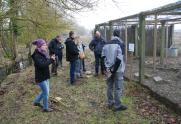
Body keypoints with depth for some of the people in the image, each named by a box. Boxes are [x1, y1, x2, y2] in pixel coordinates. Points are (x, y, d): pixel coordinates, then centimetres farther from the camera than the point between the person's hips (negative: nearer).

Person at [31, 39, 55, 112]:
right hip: (41, 78, -9)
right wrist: (51, 60, -28)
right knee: (46, 93, 3)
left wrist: (51, 59, -8)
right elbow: (42, 65, -34)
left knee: (46, 91, 21)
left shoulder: (42, 54, 6)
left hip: (45, 76, 9)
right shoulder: (37, 55, -21)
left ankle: (37, 101, 41)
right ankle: (45, 108, 20)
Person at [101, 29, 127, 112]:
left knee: (110, 87, 15)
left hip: (109, 69, 6)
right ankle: (117, 105, 13)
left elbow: (103, 56, 3)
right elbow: (119, 59, -20)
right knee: (118, 88, 4)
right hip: (118, 70, -5)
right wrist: (114, 70, -15)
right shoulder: (120, 44, -11)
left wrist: (107, 68, 1)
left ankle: (110, 103, 28)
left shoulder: (107, 44, 6)